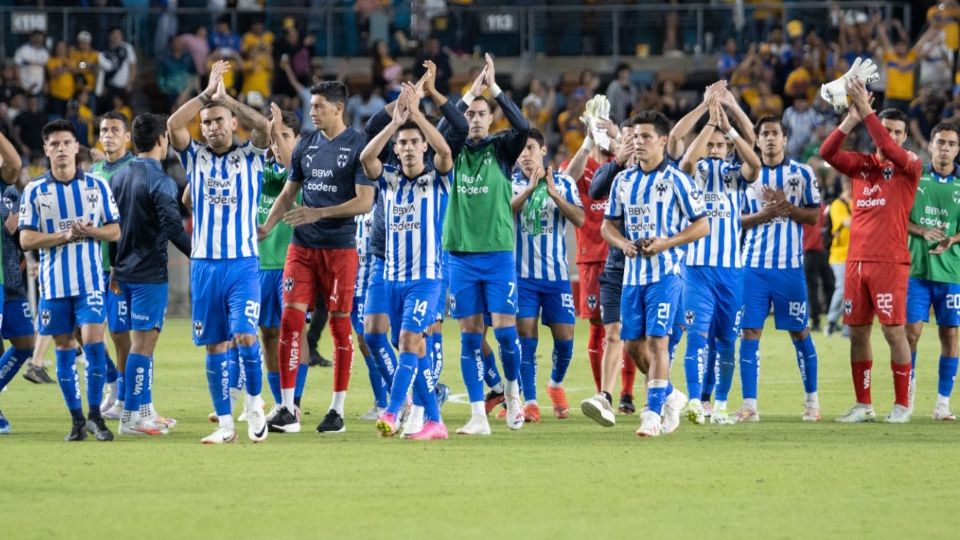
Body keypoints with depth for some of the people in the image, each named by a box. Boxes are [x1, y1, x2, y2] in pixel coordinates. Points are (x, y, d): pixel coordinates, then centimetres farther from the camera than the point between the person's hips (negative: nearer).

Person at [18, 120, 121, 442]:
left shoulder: (97, 186, 4)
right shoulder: (34, 191, 2)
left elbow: (114, 231, 6)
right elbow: (26, 239, -3)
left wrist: (91, 231, -14)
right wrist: (64, 236, -15)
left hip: (90, 279, -1)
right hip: (54, 281, 1)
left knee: (93, 342, -13)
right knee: (64, 349, 4)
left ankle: (95, 415, -2)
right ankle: (77, 420, 12)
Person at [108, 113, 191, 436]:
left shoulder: (118, 178, 11)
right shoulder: (160, 182, -13)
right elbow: (173, 227, -21)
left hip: (124, 272, 8)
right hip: (150, 274, -8)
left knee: (140, 342, 15)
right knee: (143, 343, -5)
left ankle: (146, 411, 21)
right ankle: (131, 417, -6)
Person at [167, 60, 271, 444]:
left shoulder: (250, 158, 4)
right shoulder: (195, 158, 9)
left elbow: (264, 127, -15)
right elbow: (173, 124, -7)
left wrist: (225, 97, -10)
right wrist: (208, 93, -8)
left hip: (243, 264, -2)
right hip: (204, 264, 2)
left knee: (245, 336, -17)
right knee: (214, 346, 3)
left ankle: (254, 402, 4)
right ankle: (225, 424, 8)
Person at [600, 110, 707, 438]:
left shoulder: (676, 181, -5)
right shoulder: (623, 180, 10)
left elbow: (702, 226, -4)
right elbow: (608, 224, 18)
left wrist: (665, 243, -16)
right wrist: (623, 244, -4)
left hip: (664, 272, -6)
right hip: (632, 272, 6)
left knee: (656, 340, -11)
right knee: (633, 343, 7)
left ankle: (653, 412, -9)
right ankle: (670, 395, 28)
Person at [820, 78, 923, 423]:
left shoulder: (909, 165, 1)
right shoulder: (861, 165, 13)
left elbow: (890, 150, -19)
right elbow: (827, 152, -1)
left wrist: (866, 111, -22)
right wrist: (851, 119, -13)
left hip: (890, 262, -5)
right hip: (857, 260, 5)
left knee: (894, 330, -6)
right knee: (857, 332, 6)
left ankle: (902, 404, 1)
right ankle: (863, 405, 13)